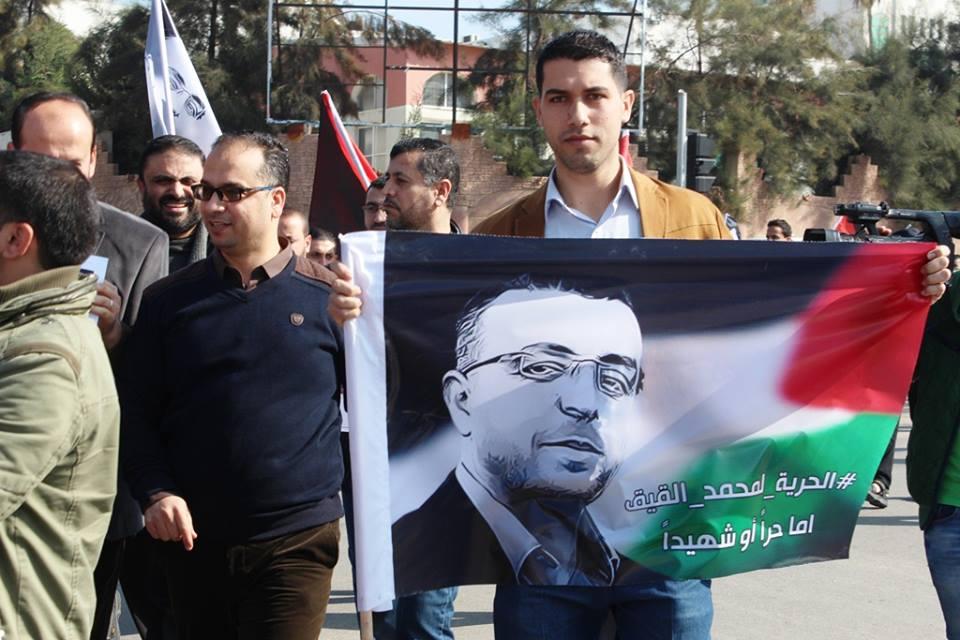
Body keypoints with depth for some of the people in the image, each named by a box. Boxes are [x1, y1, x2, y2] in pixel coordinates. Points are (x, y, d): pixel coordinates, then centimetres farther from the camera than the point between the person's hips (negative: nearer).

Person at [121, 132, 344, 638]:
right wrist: (155, 492, -7)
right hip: (193, 539, 3)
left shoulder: (329, 296, 0)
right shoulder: (168, 299, 5)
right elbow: (137, 414, 5)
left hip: (297, 541, -2)